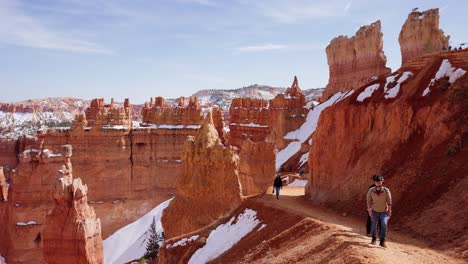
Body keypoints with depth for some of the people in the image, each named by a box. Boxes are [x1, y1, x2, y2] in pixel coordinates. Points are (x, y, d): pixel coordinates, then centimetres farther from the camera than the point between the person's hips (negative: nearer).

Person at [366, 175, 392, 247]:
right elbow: (368, 200, -5)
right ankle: (374, 239, 33)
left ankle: (382, 241, -13)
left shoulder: (386, 190, -20)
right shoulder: (371, 190, -16)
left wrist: (389, 211, -8)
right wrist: (369, 210, -9)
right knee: (374, 225, 7)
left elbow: (389, 201, -11)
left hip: (384, 211, -1)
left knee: (384, 224, -20)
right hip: (374, 211, 1)